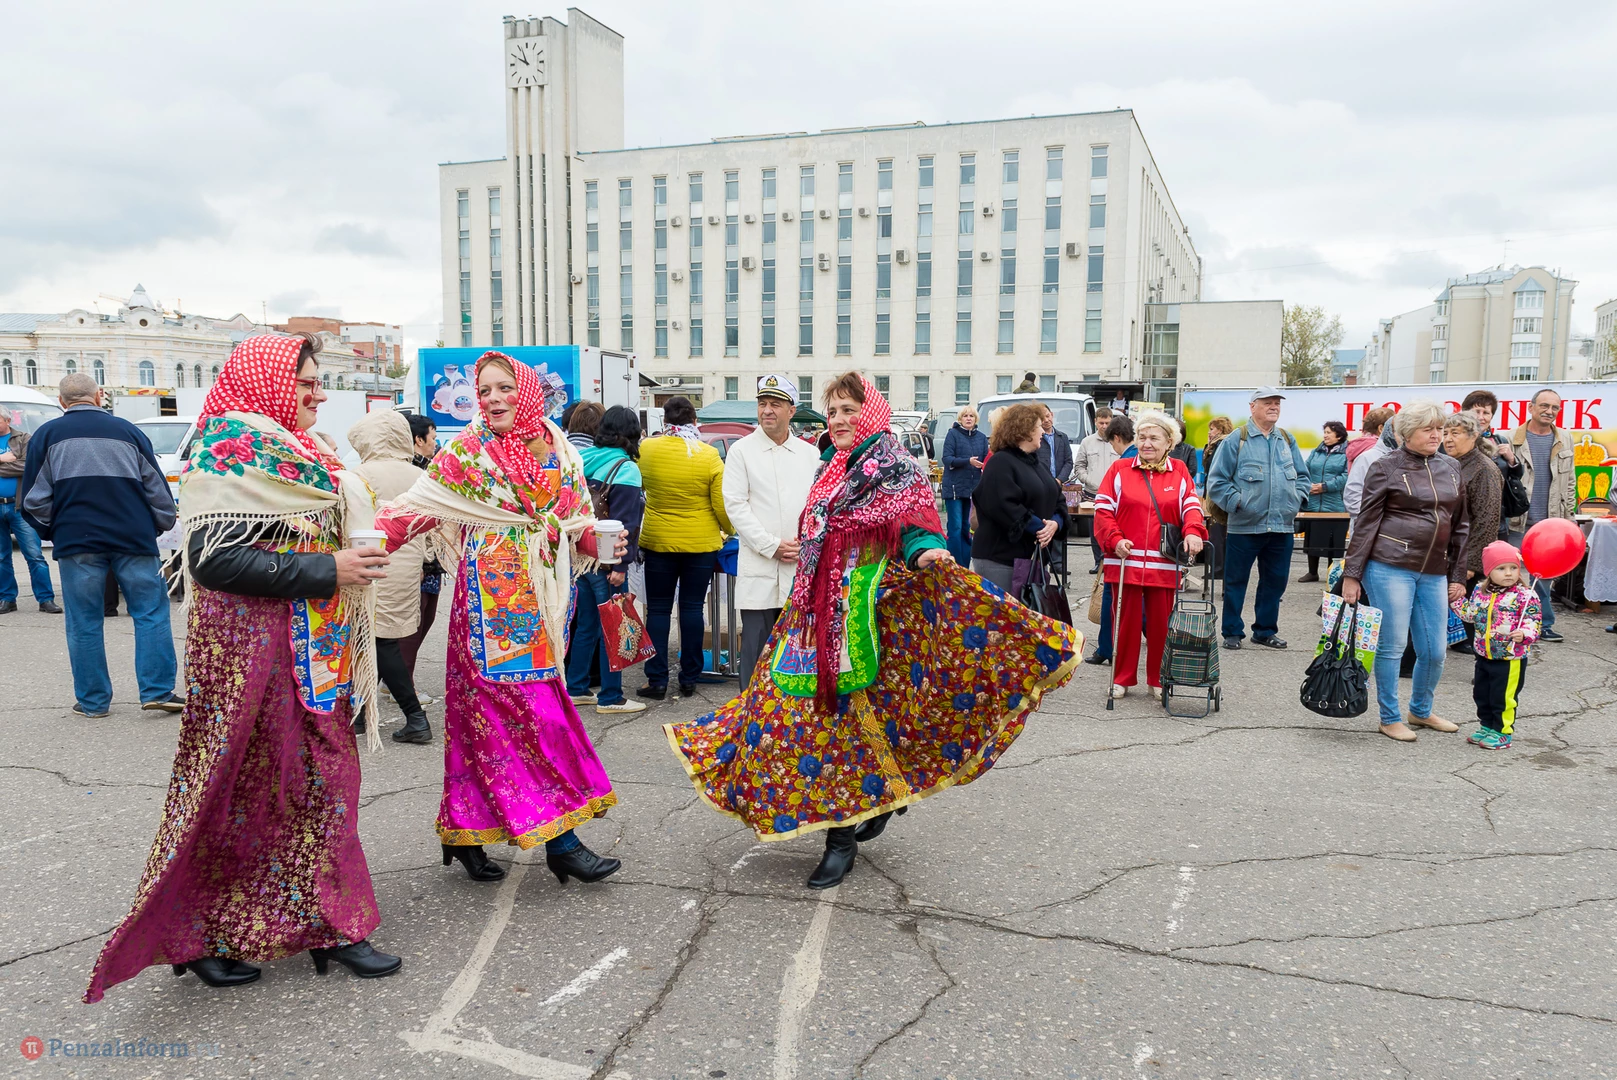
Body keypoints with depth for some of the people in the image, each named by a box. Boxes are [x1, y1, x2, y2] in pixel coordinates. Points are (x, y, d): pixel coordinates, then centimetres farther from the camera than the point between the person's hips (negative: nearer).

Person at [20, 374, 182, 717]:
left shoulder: (47, 435, 7)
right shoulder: (127, 431, 9)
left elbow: (35, 501, 6)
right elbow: (157, 490, 11)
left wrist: (52, 533, 20)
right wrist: (159, 527, 22)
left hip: (76, 542, 0)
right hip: (134, 539, 0)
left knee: (84, 623, 7)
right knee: (151, 613, 4)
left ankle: (92, 700, 12)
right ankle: (158, 691, -1)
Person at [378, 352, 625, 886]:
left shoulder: (562, 454, 11)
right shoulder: (469, 450, -1)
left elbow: (577, 524, 18)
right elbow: (418, 505, -5)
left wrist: (599, 542, -2)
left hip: (544, 599, 5)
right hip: (494, 600, -5)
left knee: (490, 717, 9)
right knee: (531, 712, -9)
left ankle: (464, 833, 20)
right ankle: (560, 839, -3)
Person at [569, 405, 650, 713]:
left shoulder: (583, 460, 7)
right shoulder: (625, 469, -14)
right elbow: (624, 523, -19)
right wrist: (620, 564, -19)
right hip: (605, 561, -7)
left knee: (586, 624, 17)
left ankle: (576, 689, 25)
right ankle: (610, 697, 8)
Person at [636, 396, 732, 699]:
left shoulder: (646, 449, -7)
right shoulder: (709, 456, -11)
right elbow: (722, 505, -8)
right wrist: (729, 530, 11)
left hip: (658, 541, 0)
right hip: (702, 543, 0)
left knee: (658, 609, 8)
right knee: (692, 607, 9)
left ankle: (657, 680, 8)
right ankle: (689, 679, 14)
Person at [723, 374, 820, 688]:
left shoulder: (810, 454, 11)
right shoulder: (742, 451, 1)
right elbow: (735, 506, -5)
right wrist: (773, 545, -12)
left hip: (802, 569, 3)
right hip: (759, 571, -3)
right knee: (757, 647, -1)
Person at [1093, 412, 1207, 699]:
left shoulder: (1179, 471, 9)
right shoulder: (1119, 469, 4)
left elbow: (1192, 506, 1)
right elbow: (1103, 509, 0)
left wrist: (1192, 531, -18)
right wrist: (1115, 540, -13)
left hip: (1164, 564, 1)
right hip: (1125, 561, -1)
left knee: (1161, 622, 6)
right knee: (1126, 619, 6)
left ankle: (1158, 679, 20)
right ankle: (1122, 678, 18)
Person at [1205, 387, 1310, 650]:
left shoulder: (1287, 440, 11)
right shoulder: (1237, 440, -4)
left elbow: (1302, 476, 20)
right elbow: (1217, 481, -5)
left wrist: (1296, 498, 4)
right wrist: (1237, 502, -13)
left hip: (1282, 526, 5)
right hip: (1244, 526, -5)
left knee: (1275, 581, 12)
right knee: (1236, 581, 3)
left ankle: (1265, 630, 25)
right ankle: (1232, 632, 14)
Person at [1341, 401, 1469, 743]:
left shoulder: (1451, 470, 13)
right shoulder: (1387, 468, -3)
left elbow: (1461, 526, 18)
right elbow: (1366, 523, -4)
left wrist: (1458, 576, 15)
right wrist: (1352, 574, -6)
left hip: (1434, 573, 5)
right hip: (1390, 567, -5)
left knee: (1435, 650, 8)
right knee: (1392, 645, 0)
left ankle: (1421, 711, 31)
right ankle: (1390, 718, 15)